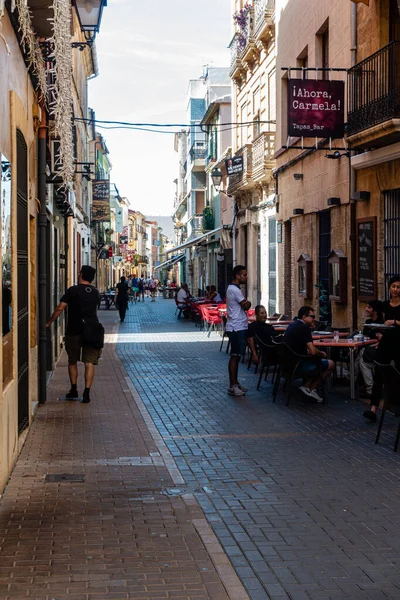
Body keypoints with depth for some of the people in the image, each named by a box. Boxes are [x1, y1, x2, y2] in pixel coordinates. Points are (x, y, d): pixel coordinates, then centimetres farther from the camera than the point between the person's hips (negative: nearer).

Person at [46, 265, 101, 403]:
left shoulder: (73, 290, -6)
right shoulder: (95, 292, 7)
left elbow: (60, 308, -8)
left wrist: (49, 323, 1)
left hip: (74, 331, -2)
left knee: (72, 361, 15)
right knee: (89, 362, 1)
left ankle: (74, 390, 15)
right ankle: (86, 392, -6)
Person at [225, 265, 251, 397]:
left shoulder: (234, 289, 18)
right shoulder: (234, 290, -16)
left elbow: (244, 306, 20)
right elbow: (246, 306, -14)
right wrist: (248, 303, 6)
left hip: (239, 327, 10)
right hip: (236, 328, -10)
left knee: (237, 356, 14)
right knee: (235, 356, -7)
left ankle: (235, 383, 21)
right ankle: (232, 386, -5)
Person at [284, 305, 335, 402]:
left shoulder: (292, 325, 11)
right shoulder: (304, 328, -17)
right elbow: (313, 352, -23)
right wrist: (322, 354, -3)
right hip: (298, 366, -10)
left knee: (318, 362, 27)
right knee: (331, 364, 2)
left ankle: (306, 386, 13)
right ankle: (311, 389, 12)